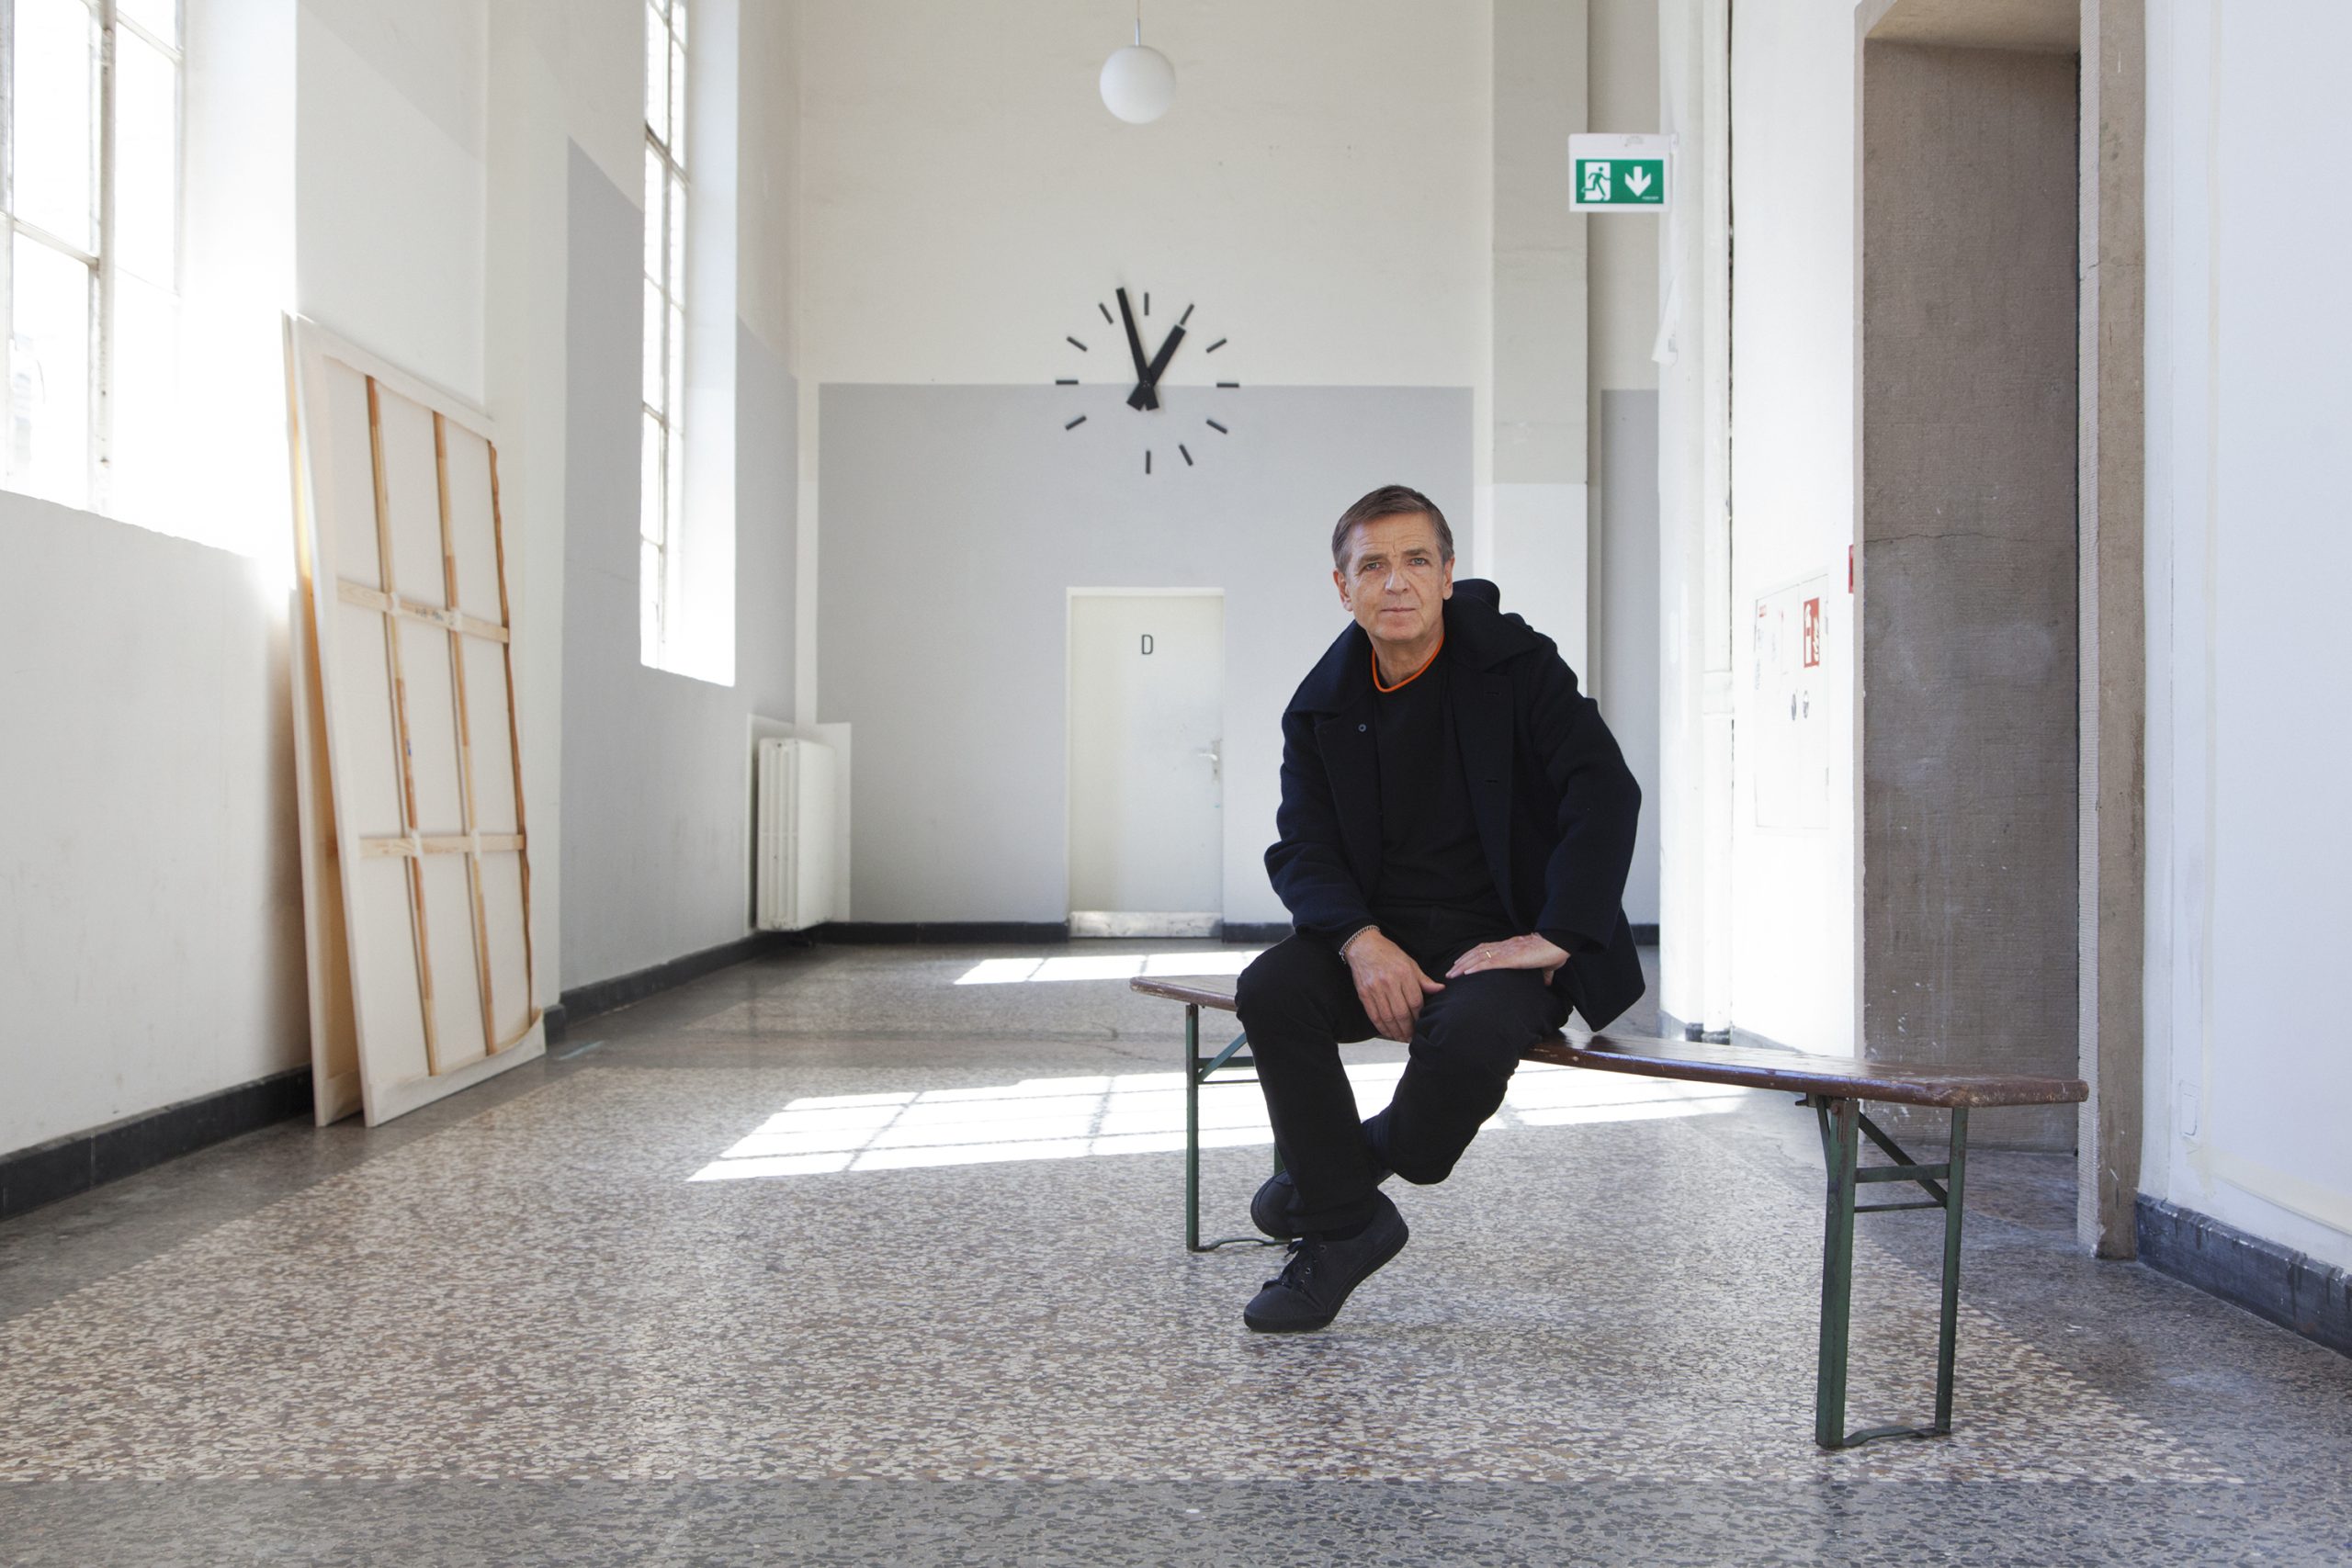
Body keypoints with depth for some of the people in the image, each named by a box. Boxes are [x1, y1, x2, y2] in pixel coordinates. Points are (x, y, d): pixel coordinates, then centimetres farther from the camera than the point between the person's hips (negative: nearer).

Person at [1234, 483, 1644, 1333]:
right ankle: (1344, 1224, -9)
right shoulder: (1323, 704, 4)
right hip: (1380, 936, 4)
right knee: (1270, 991, -24)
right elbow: (1302, 850, 0)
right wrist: (1362, 942, -21)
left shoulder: (1516, 663, -6)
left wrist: (1554, 940, -21)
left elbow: (1607, 792, -14)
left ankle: (1364, 1162, 0)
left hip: (1501, 942, -3)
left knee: (1467, 1036, -35)